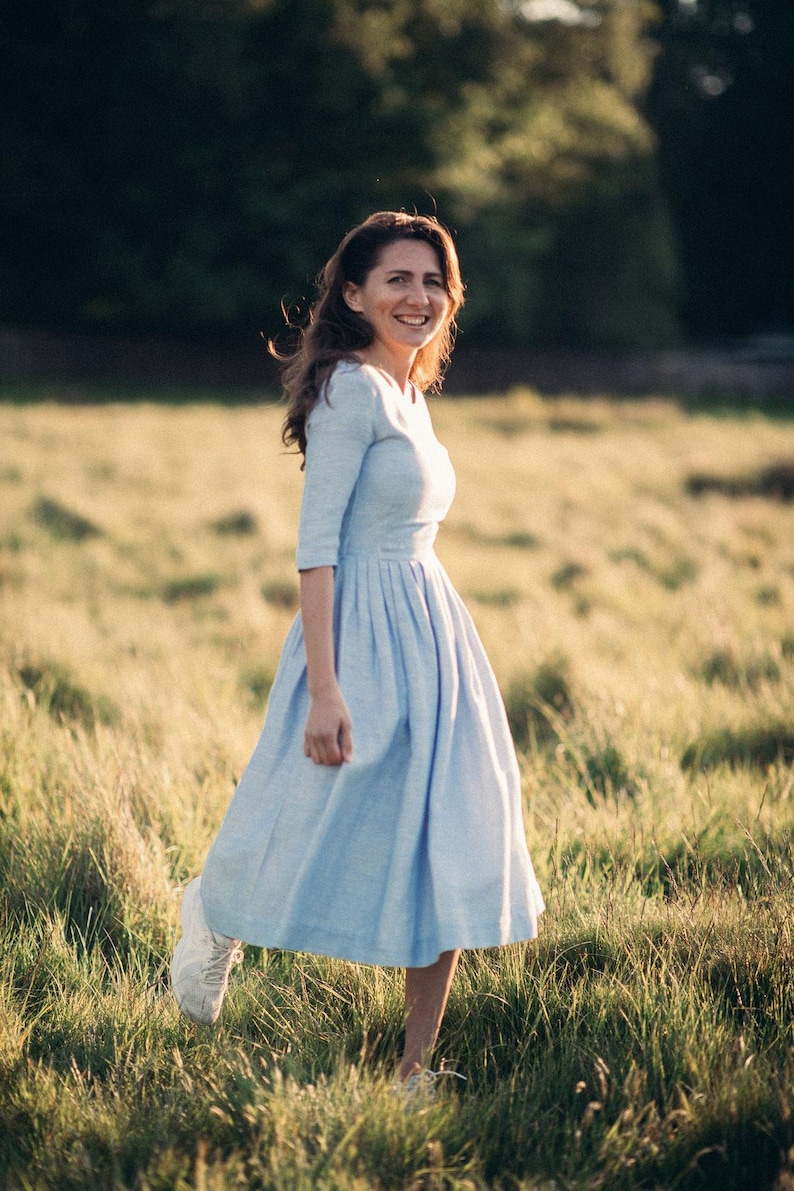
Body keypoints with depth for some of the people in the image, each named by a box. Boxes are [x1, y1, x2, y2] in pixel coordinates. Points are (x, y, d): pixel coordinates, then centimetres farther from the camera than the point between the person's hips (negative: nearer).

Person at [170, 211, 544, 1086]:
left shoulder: (409, 396, 14)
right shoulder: (353, 389, -12)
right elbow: (315, 544, -17)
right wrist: (325, 688, -23)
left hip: (429, 636, 9)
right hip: (365, 637, -9)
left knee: (450, 860, 5)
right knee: (335, 837, 4)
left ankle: (416, 1070, 11)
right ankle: (217, 915, 36)